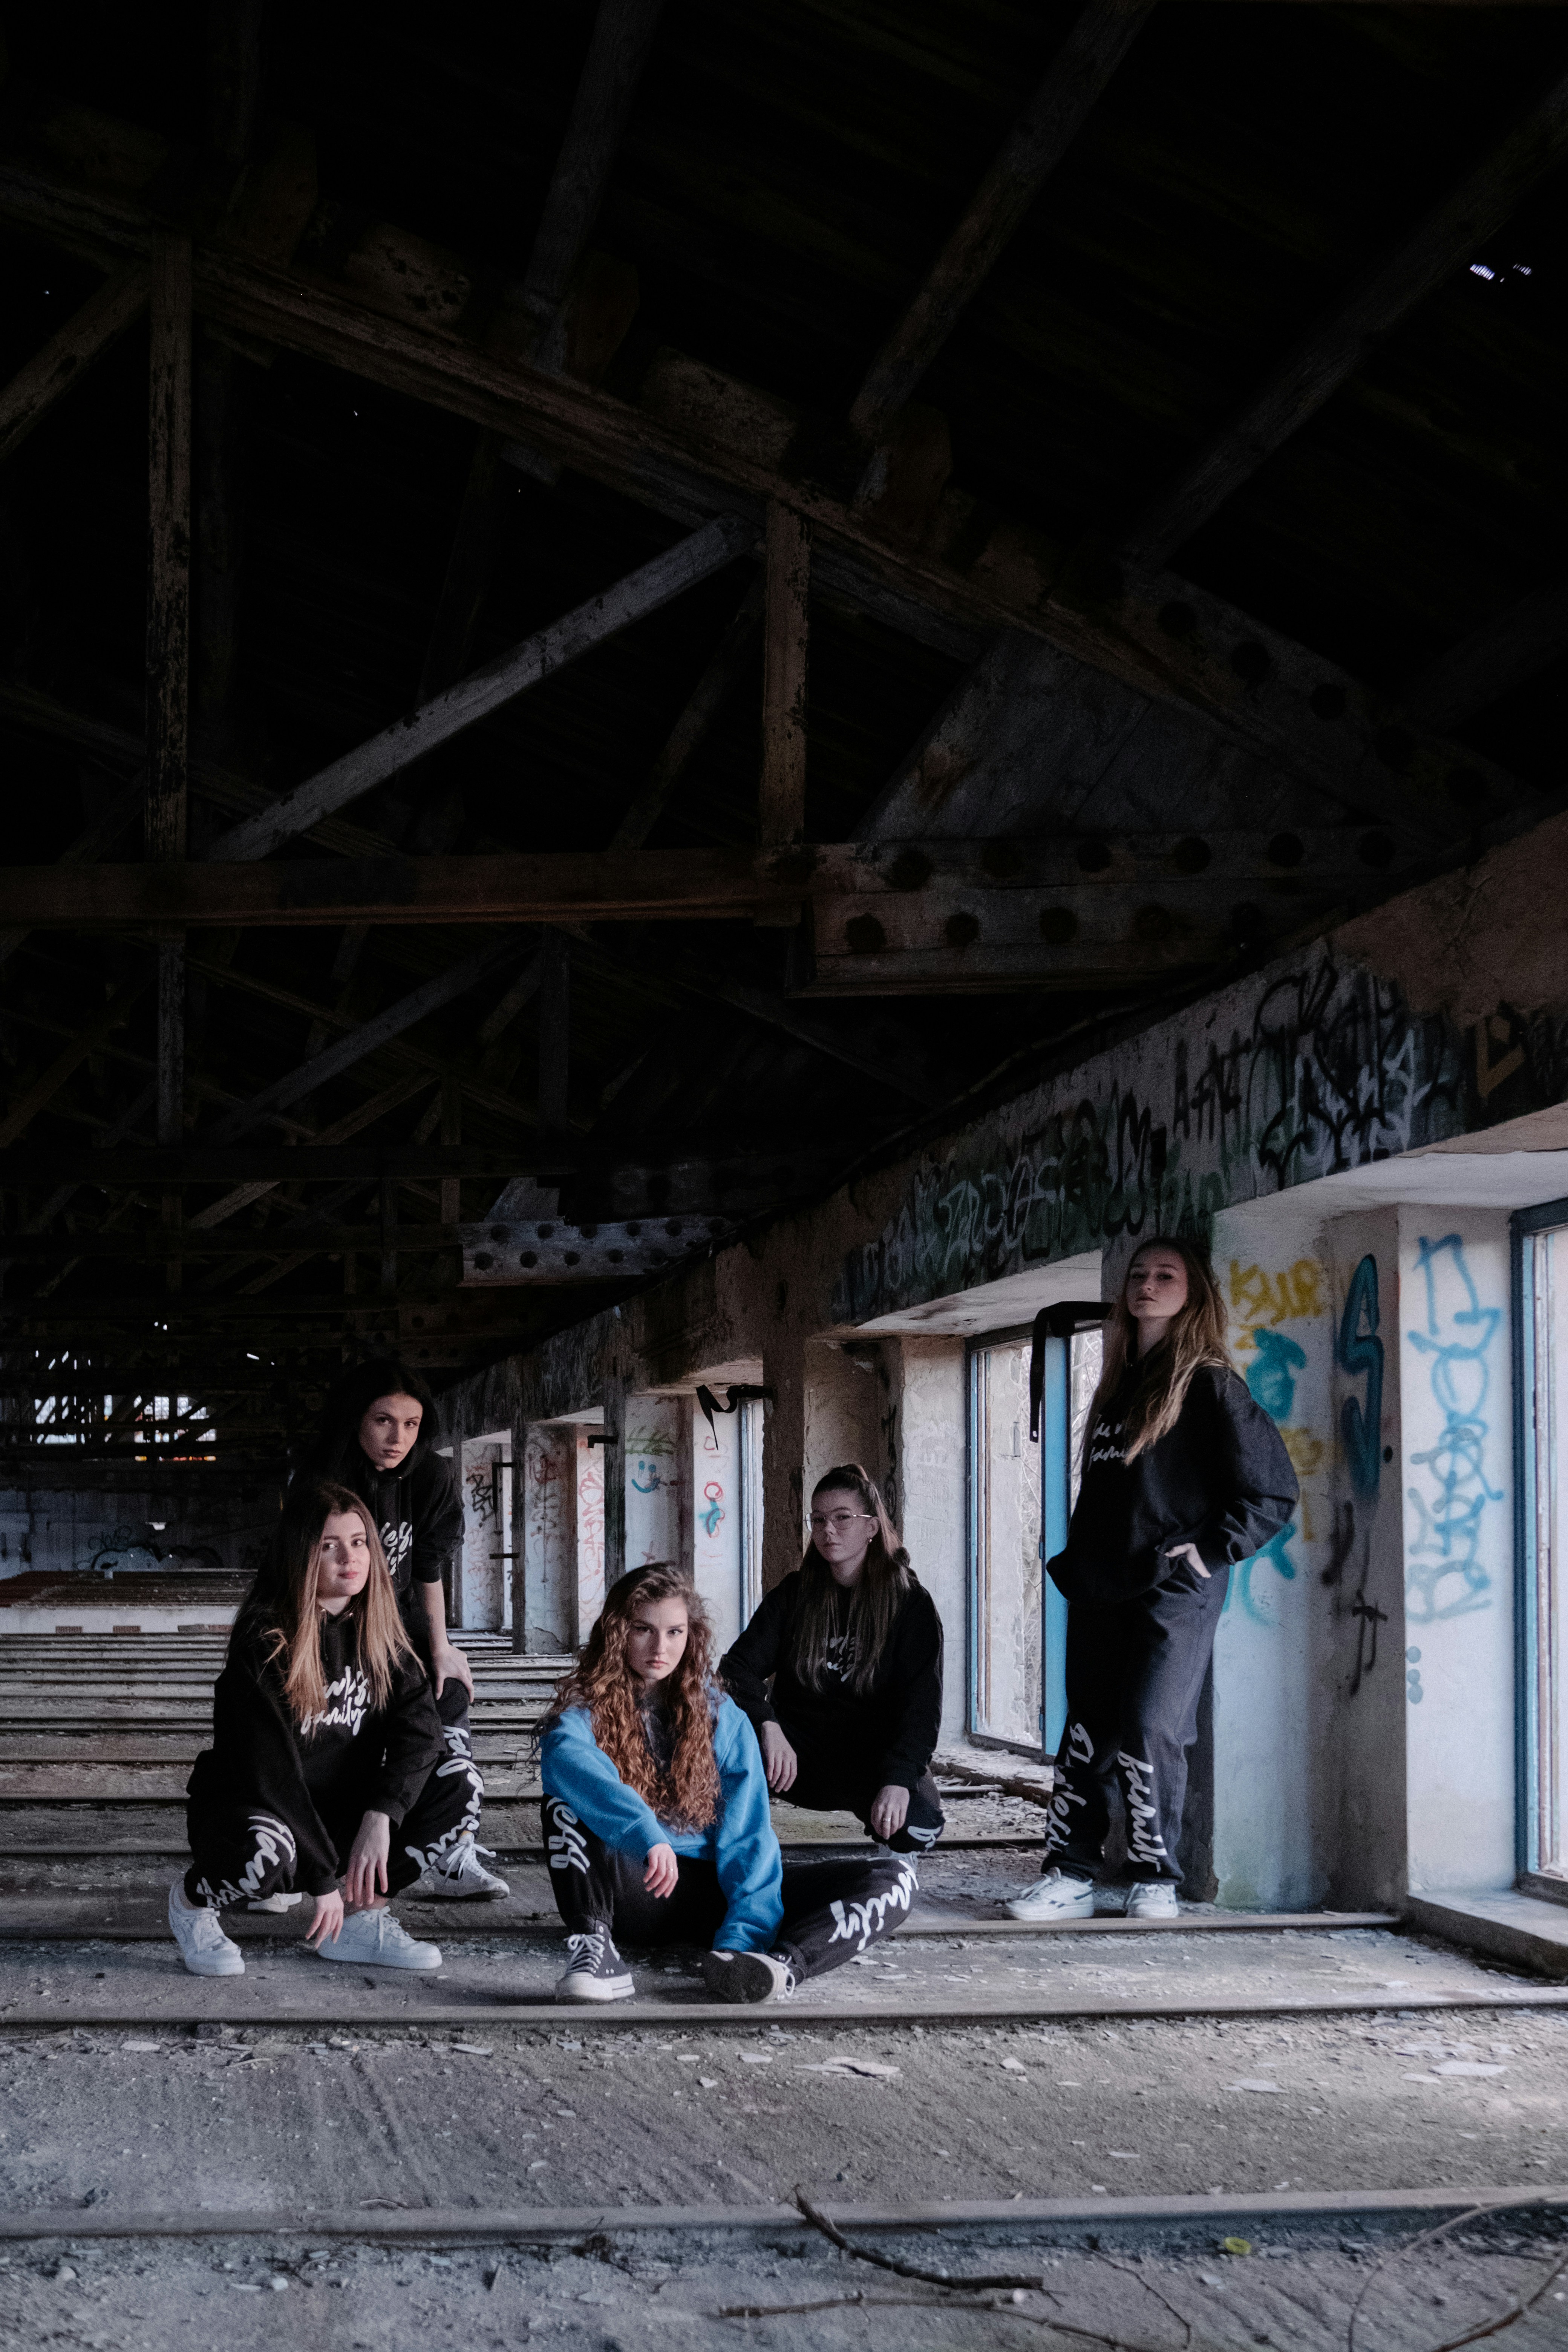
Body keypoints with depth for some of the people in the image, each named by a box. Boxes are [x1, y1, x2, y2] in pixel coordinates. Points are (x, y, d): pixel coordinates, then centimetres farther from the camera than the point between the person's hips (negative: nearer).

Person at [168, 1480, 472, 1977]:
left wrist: (379, 1818, -25)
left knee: (452, 1787, -14)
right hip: (246, 1806, -6)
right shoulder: (265, 1638, -21)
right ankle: (192, 1899, -4)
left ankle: (360, 1919, -1)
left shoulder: (375, 1629, -1)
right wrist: (324, 1877, -24)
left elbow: (419, 1722, -10)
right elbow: (270, 1768, -24)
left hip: (337, 1811, 6)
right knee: (264, 1852, -40)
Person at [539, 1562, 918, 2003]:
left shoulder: (720, 1716, 10)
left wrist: (745, 1934, -19)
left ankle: (784, 1963, -44)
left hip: (712, 1892, 3)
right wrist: (646, 1835, -41)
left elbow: (746, 1832, -1)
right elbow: (564, 1757, -25)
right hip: (635, 1890, -3)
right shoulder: (588, 1706, 1)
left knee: (894, 1876, -16)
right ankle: (594, 1945, -35)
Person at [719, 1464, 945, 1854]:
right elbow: (739, 1667, -6)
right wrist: (768, 1727, -28)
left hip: (872, 1759, -1)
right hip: (795, 1754, 1)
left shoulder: (910, 1603, -4)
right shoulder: (795, 1594, 4)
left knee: (918, 1824, -33)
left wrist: (898, 1779, -32)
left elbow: (921, 1705, -14)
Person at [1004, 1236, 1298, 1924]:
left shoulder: (1209, 1384, -3)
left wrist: (1211, 1551, -10)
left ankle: (1154, 1880, 4)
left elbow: (1273, 1490, -6)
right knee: (1085, 1734, 6)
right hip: (1101, 1589, 7)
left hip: (1174, 1592, -7)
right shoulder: (1119, 1385, 18)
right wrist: (1078, 1562, 15)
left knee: (1149, 1730, -8)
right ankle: (1070, 1874, 11)